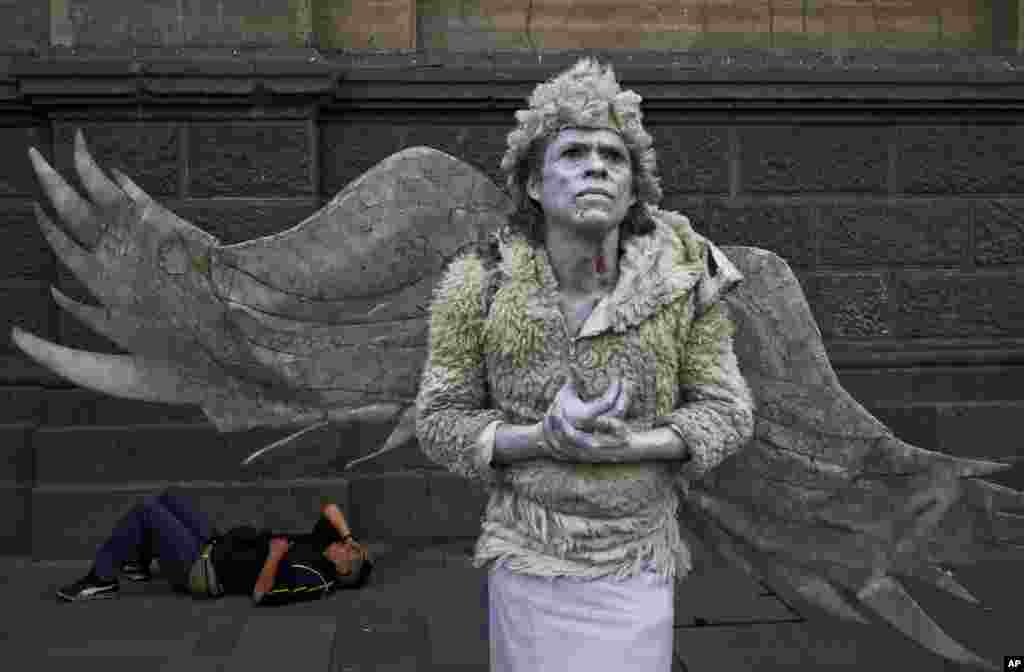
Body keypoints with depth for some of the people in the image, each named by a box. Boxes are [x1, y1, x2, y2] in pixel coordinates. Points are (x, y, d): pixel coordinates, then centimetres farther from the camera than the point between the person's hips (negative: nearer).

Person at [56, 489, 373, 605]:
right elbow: (329, 507, 11)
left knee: (146, 510, -12)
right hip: (215, 546, 9)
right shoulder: (321, 548, 0)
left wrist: (275, 555, -28)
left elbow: (260, 594, -30)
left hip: (200, 570, -9)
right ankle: (138, 564, 38)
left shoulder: (311, 579, -24)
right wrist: (347, 534, -1)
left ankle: (101, 579, 2)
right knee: (166, 498, 20)